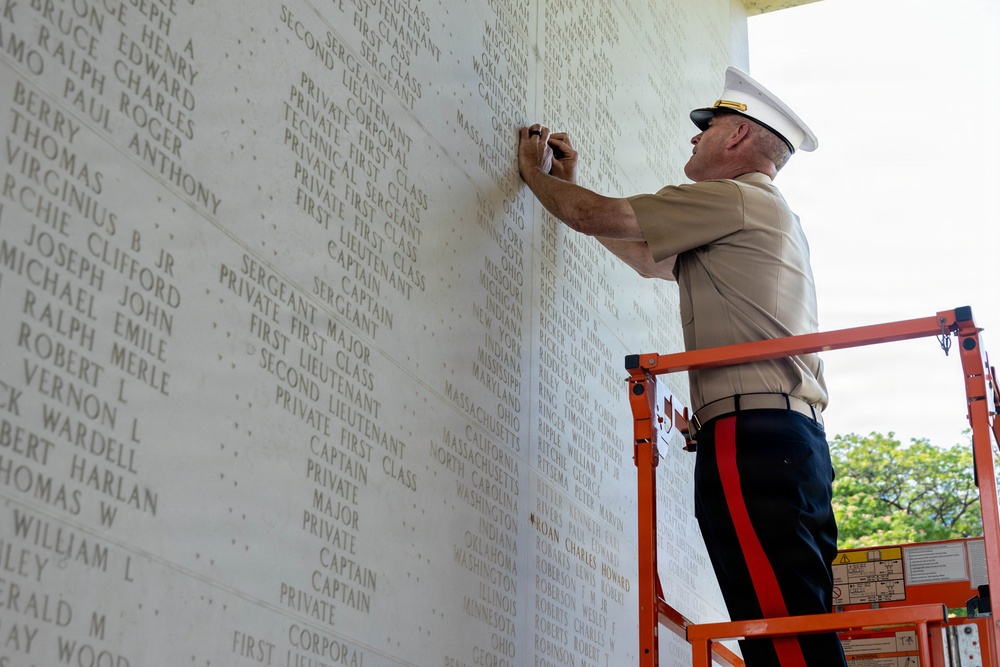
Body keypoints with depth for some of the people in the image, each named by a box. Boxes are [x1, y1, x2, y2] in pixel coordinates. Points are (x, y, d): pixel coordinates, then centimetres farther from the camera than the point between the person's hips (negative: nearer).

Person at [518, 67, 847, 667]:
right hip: (796, 432, 10)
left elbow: (594, 217, 3)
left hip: (749, 429, -10)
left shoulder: (735, 198, 1)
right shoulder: (767, 214, 32)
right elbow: (647, 257, 37)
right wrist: (570, 182, 42)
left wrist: (535, 173, 24)